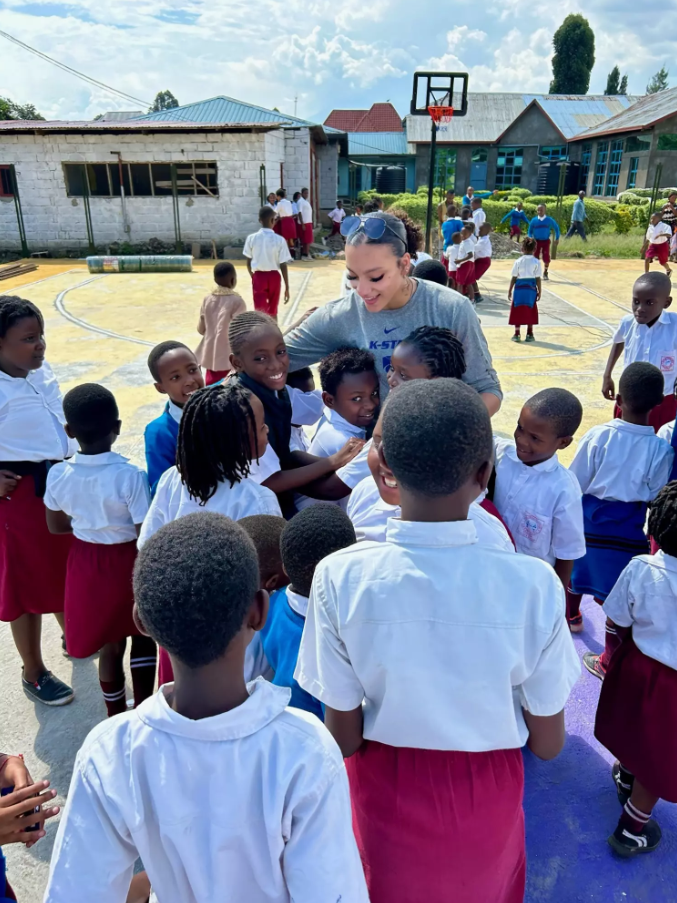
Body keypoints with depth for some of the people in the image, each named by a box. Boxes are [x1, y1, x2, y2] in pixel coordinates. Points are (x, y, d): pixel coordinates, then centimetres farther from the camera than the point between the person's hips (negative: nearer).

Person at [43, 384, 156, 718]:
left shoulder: (58, 475, -12)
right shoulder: (130, 476, -26)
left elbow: (56, 526, 4)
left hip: (86, 562, 4)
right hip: (128, 563, -4)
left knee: (110, 645, 22)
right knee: (143, 638, 20)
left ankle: (117, 716, 39)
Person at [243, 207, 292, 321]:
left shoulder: (251, 238, -5)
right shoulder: (279, 240, -9)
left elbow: (248, 262, 2)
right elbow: (283, 266, -9)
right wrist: (287, 287, -3)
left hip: (258, 277, 0)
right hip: (274, 277, 0)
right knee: (272, 311, 17)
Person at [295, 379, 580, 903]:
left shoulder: (339, 578, -28)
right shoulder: (533, 585, -28)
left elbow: (343, 737, -15)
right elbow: (548, 743, -13)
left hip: (386, 788, 0)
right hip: (486, 793, 1)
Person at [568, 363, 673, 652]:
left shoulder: (597, 436, -19)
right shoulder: (662, 450, -17)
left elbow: (575, 486, -11)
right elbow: (655, 500, -8)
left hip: (590, 520, 1)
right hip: (628, 531, 0)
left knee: (576, 567, 27)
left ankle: (571, 616, 52)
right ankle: (609, 662, 24)